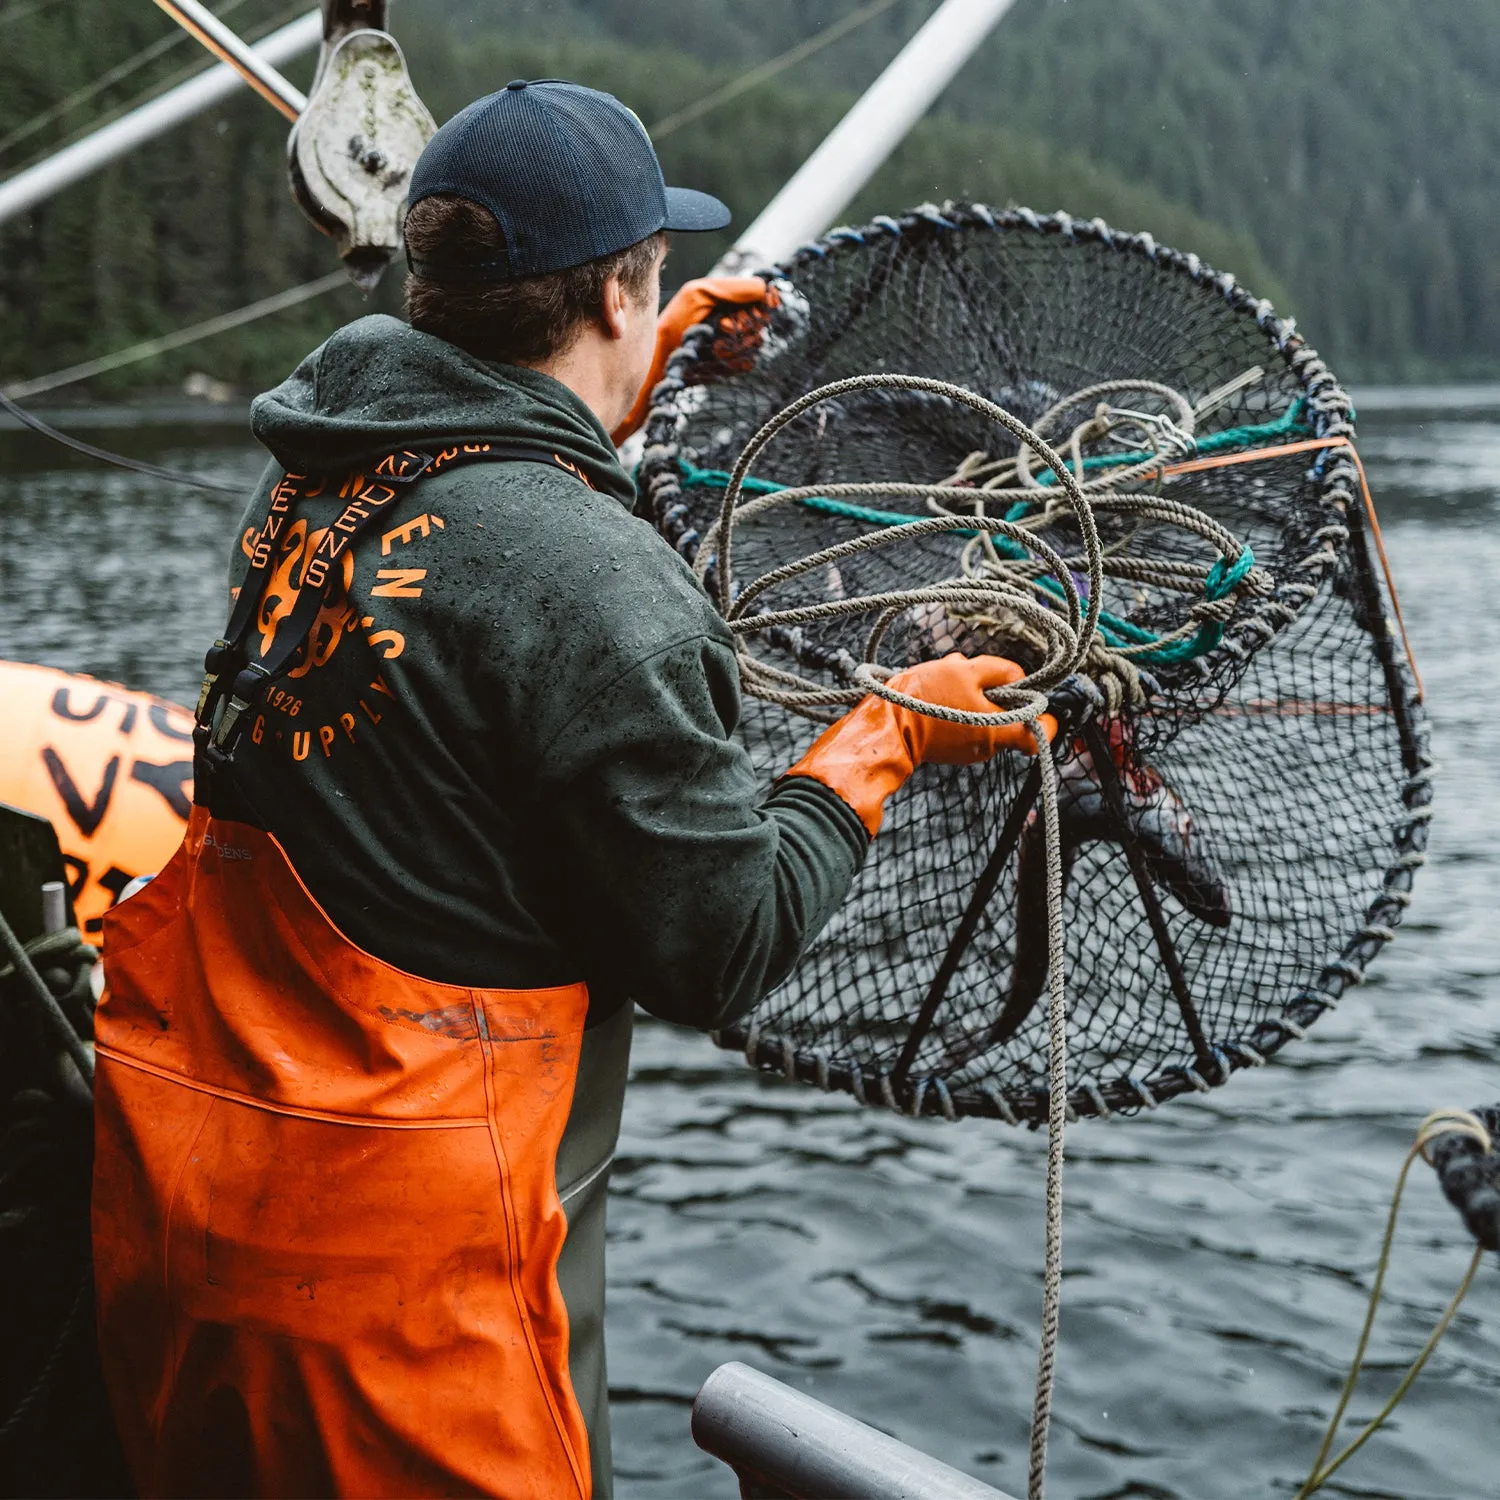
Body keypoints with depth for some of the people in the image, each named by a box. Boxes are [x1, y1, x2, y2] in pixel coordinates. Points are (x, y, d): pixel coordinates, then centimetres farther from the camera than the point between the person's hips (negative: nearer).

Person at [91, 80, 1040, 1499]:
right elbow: (723, 948, -16)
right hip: (390, 1249, -8)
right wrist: (887, 737, -2)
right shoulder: (589, 586, -23)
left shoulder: (310, 467, 1)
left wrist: (644, 364, 34)